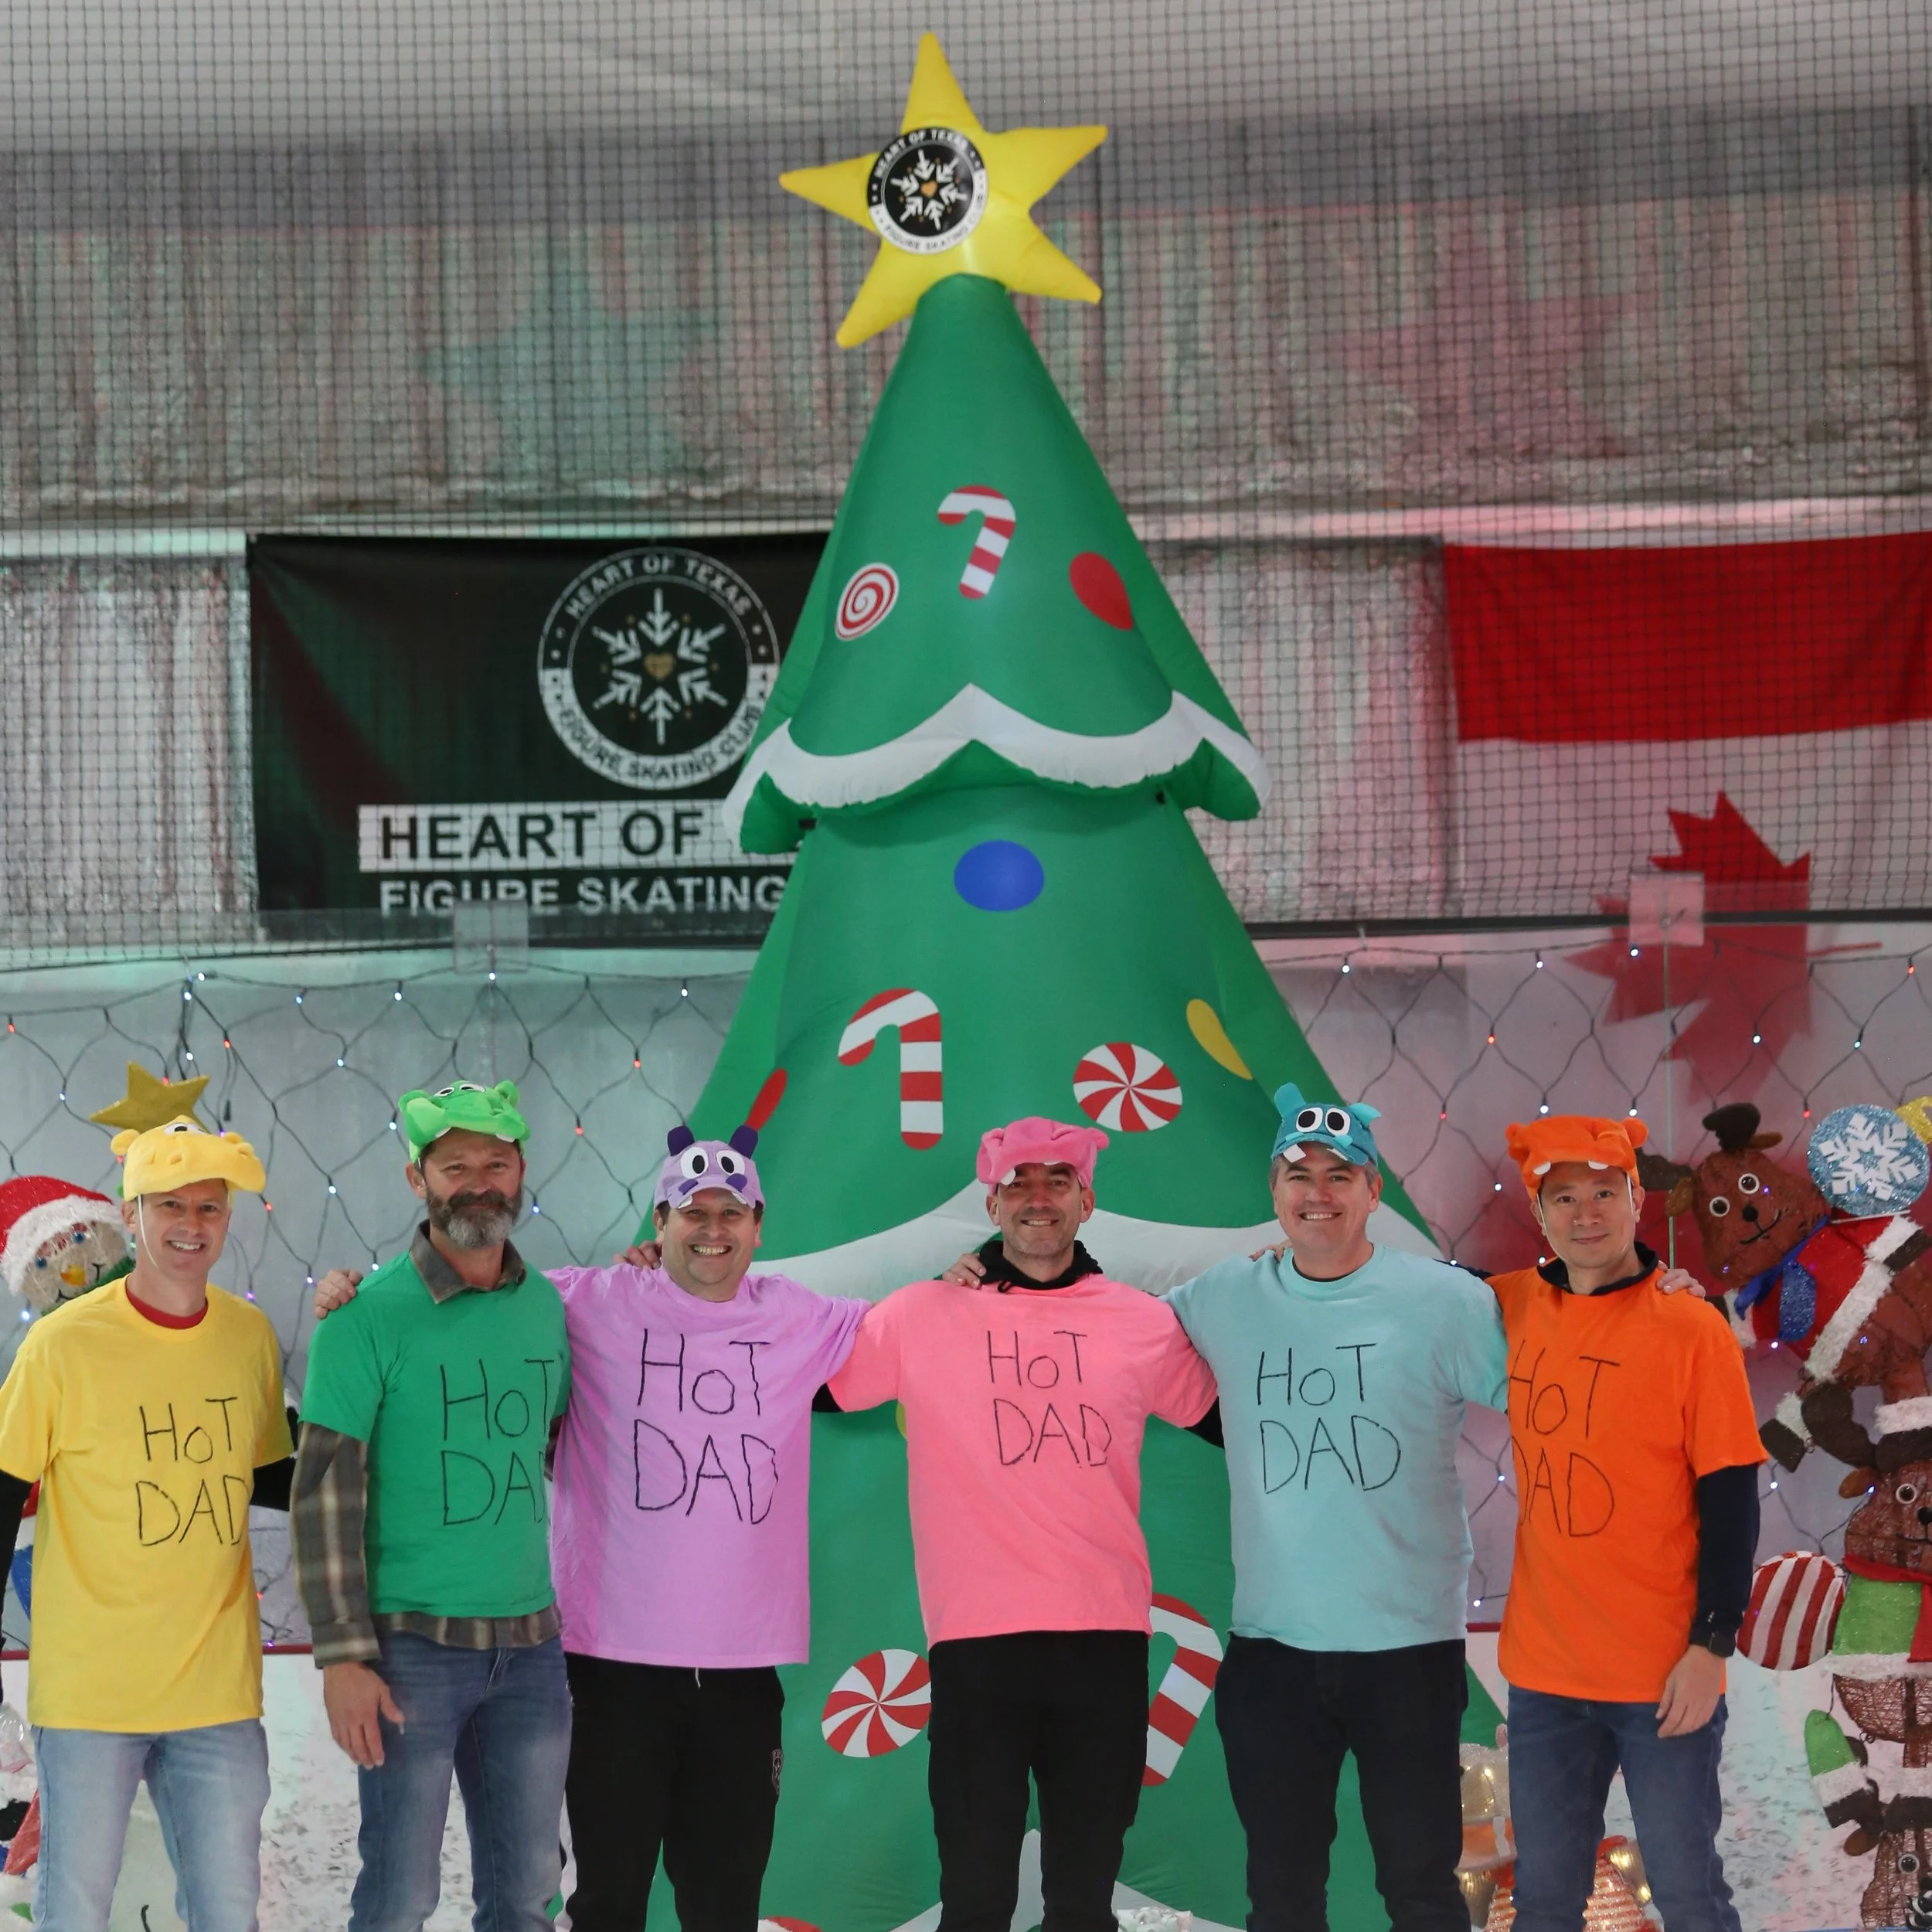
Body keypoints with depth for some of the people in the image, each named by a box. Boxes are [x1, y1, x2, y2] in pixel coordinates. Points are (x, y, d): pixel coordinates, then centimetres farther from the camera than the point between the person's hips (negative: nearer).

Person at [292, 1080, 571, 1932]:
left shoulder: (547, 1305, 7)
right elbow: (324, 1494, -10)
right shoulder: (370, 1314, -9)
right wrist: (343, 1656, -14)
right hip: (412, 1642, -5)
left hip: (531, 1643, 5)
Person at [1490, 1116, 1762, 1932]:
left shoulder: (1692, 1329, -10)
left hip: (1664, 1676, -4)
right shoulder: (1514, 1307, 2)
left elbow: (1731, 1502, -9)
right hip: (1544, 1673, 4)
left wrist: (1712, 1647, -13)